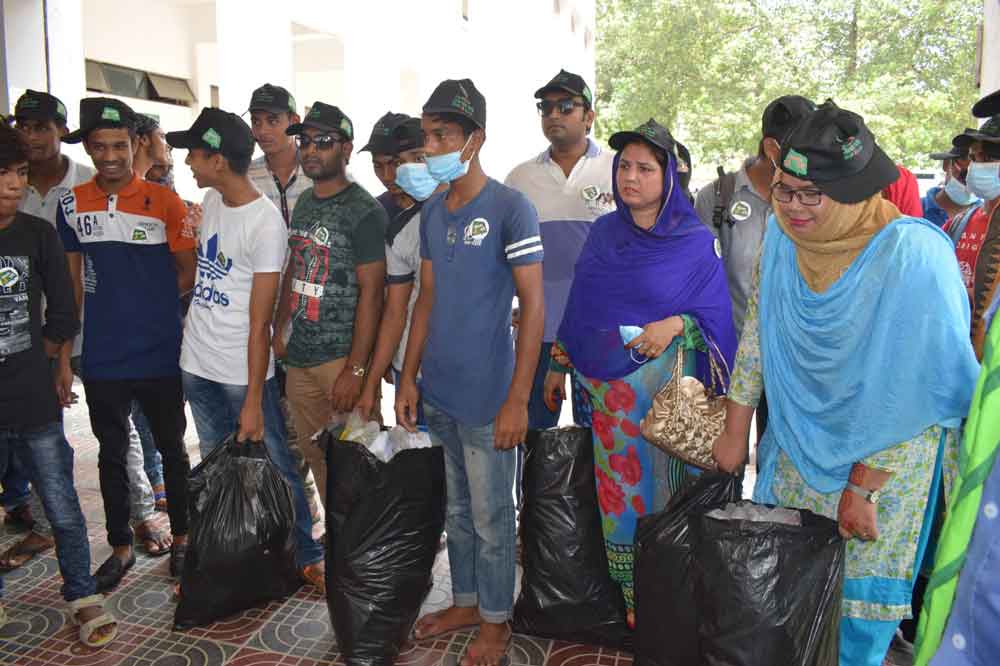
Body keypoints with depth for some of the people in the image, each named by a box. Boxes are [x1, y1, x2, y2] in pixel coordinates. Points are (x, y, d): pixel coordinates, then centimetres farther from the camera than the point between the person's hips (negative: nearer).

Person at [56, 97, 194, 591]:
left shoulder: (164, 202, -8)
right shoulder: (72, 205, 2)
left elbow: (189, 274, -2)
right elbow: (71, 281, 8)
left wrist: (146, 301, -8)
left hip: (160, 353, -3)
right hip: (102, 357, 3)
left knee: (170, 447, 13)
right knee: (111, 452, 14)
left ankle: (181, 536, 30)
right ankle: (120, 546, 31)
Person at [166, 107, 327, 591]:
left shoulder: (266, 223, -18)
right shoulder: (211, 202, 4)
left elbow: (260, 322, -19)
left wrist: (253, 401, -17)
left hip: (244, 372, -7)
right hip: (197, 367, 7)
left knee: (275, 469, 4)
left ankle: (307, 556, 22)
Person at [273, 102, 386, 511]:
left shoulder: (364, 212, -11)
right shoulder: (304, 204, 12)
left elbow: (371, 292, -15)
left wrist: (356, 370, -18)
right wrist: (279, 330, 14)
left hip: (343, 357, -7)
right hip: (300, 356, 8)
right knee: (316, 455, 15)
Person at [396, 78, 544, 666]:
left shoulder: (511, 209, -13)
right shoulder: (433, 211, 8)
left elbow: (534, 306, -14)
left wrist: (517, 400, -18)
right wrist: (409, 376, 10)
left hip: (487, 398, -6)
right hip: (437, 393, 6)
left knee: (491, 518, 9)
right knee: (457, 509, 20)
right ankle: (465, 602, 39)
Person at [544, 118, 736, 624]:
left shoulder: (697, 243, -5)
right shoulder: (603, 233, 6)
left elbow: (716, 317, -5)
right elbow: (578, 307, 12)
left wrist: (677, 326, -23)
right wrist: (559, 363, 12)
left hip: (666, 387, -3)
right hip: (606, 388, 4)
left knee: (663, 486, 4)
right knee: (618, 490, 10)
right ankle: (633, 600, 27)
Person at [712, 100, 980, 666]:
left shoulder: (913, 254, -24)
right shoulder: (783, 235, -6)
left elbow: (913, 388, -20)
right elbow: (759, 332, 4)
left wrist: (864, 485, -15)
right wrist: (736, 430, 6)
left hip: (889, 454, -5)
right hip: (798, 442, 5)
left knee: (863, 600, 5)